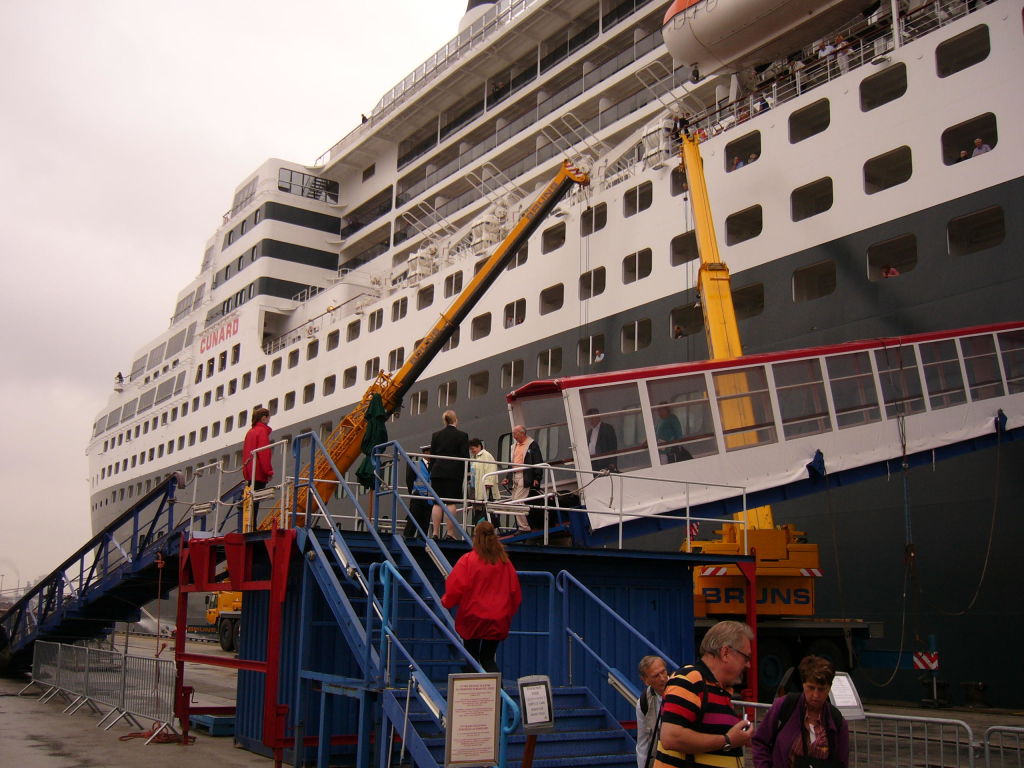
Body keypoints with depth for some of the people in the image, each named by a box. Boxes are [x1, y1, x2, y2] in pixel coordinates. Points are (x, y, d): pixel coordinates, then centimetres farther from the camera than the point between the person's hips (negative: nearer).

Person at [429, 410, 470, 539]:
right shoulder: (462, 435, -1)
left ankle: (435, 532, 0)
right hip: (454, 472, -3)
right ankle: (449, 533, -3)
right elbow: (465, 457, -2)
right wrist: (465, 474, 5)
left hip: (438, 471, 3)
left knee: (437, 502, 3)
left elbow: (432, 456, 10)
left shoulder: (436, 435, 9)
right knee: (451, 502, -1)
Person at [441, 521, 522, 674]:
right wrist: (509, 612, 23)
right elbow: (515, 590, 8)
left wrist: (446, 602, 7)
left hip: (473, 617, -3)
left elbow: (456, 586, -13)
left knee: (472, 655, 13)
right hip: (498, 621, 3)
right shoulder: (504, 561, 2)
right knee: (488, 658, 9)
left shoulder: (468, 560, -11)